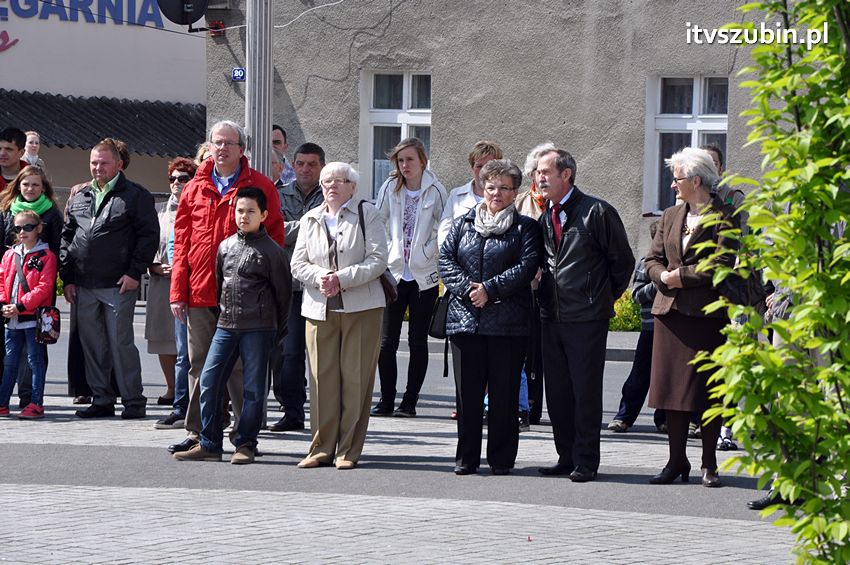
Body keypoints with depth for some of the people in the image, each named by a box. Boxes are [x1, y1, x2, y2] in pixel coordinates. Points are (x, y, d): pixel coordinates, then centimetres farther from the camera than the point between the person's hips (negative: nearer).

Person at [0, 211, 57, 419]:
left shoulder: (46, 256, -6)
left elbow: (44, 287, -14)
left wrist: (21, 306, -19)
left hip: (34, 317, -6)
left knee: (35, 361, -1)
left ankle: (36, 404, 3)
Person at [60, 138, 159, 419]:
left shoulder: (135, 196, -1)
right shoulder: (79, 198, 16)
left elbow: (149, 235, -5)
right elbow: (66, 237, 18)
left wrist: (135, 273, -12)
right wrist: (67, 278, 11)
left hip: (118, 285, -6)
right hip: (83, 286, 6)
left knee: (121, 343, -6)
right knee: (92, 345, 8)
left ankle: (133, 401, 1)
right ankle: (102, 400, 16)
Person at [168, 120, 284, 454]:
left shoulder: (260, 187, 2)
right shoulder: (195, 188, 10)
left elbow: (274, 240, 1)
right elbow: (182, 243, 10)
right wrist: (178, 292, 4)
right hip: (200, 293, 3)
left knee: (241, 366, 1)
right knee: (200, 365, 8)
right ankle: (198, 433, 14)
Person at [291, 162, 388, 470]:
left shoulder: (367, 214, 2)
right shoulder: (310, 220, 14)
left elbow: (378, 259, -6)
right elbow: (298, 264, 10)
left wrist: (343, 278, -15)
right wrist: (320, 277, -11)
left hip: (361, 306, -3)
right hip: (320, 307, 3)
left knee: (356, 378, -2)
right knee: (321, 378, 0)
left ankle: (349, 450, 3)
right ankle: (322, 447, 7)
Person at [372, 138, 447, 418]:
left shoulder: (435, 191, -4)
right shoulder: (390, 188, 3)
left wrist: (426, 253, -8)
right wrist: (386, 254, 1)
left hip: (424, 276, -2)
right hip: (394, 273, 2)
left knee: (418, 341, 3)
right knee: (386, 341, 0)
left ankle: (410, 401, 9)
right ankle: (386, 400, 7)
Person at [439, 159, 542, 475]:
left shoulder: (525, 228, 5)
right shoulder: (463, 225, 15)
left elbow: (527, 266, -8)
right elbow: (445, 259, 6)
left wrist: (490, 289, -14)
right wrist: (466, 288, -11)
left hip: (508, 322, -3)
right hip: (465, 318, 3)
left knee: (504, 391, 0)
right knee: (468, 390, 4)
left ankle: (501, 458, 9)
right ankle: (466, 457, 12)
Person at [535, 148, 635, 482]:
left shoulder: (596, 212, -8)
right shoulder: (543, 217, 12)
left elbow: (623, 260, 0)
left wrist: (607, 297, 5)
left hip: (587, 317, -6)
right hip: (551, 316, 7)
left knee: (586, 392, -3)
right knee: (557, 391, 9)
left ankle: (585, 461, 2)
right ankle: (566, 458, 17)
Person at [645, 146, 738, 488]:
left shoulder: (723, 218, -4)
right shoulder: (670, 216, 15)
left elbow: (722, 265, -13)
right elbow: (653, 260, 14)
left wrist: (682, 276, -12)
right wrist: (664, 277, -6)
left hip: (707, 314, -6)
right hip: (671, 311, 6)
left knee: (708, 389, -1)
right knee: (672, 388, 5)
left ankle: (709, 464, 7)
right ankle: (677, 461, 13)